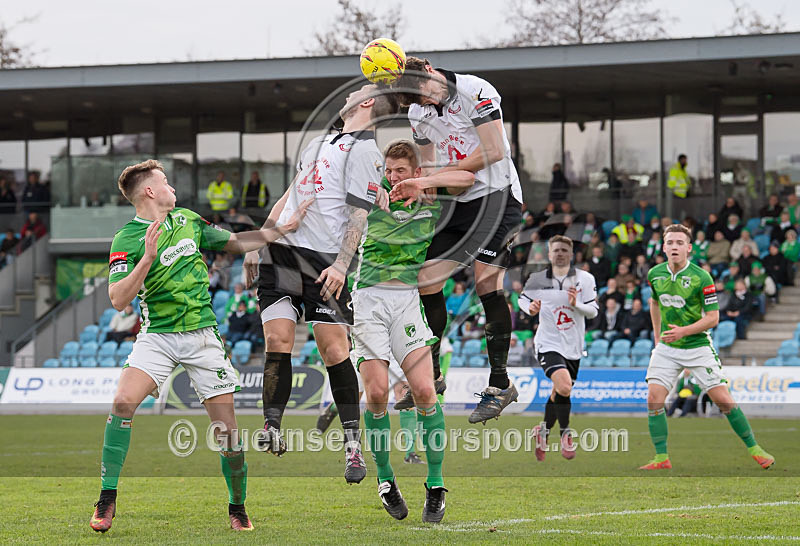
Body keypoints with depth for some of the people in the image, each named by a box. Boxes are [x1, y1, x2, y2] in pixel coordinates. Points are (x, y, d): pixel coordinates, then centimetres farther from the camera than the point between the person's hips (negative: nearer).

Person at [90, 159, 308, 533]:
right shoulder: (126, 240, -6)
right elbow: (119, 300, -16)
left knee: (226, 428, -2)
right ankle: (107, 499, -16)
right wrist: (148, 257, -26)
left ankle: (237, 507, 17)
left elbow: (237, 243, 23)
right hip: (157, 336, -3)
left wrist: (283, 229, 17)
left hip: (201, 336, 3)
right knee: (123, 401, -25)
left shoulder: (187, 220, 10)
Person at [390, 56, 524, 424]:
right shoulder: (418, 112, 8)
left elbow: (494, 151, -18)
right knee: (427, 279, 0)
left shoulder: (476, 92, -14)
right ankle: (431, 376, 15)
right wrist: (411, 188, -4)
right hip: (456, 202, 7)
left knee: (487, 283, -15)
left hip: (496, 195, -7)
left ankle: (500, 385, -8)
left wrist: (441, 173, -16)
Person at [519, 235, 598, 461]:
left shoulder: (585, 279, -1)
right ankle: (565, 433, -6)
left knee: (558, 395, 15)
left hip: (573, 347, 3)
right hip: (548, 344, -3)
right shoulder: (537, 280, -2)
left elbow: (593, 311, -2)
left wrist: (576, 304, -22)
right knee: (564, 387, -25)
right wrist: (530, 307, -8)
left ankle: (543, 431, 40)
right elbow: (523, 298, 15)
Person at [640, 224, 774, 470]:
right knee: (654, 398, -12)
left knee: (723, 399, -5)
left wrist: (683, 331, -25)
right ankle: (661, 458, -3)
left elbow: (712, 317, -13)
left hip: (697, 346, -3)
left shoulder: (702, 278, -15)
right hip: (666, 348, 3)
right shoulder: (655, 274, -1)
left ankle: (754, 449, 10)